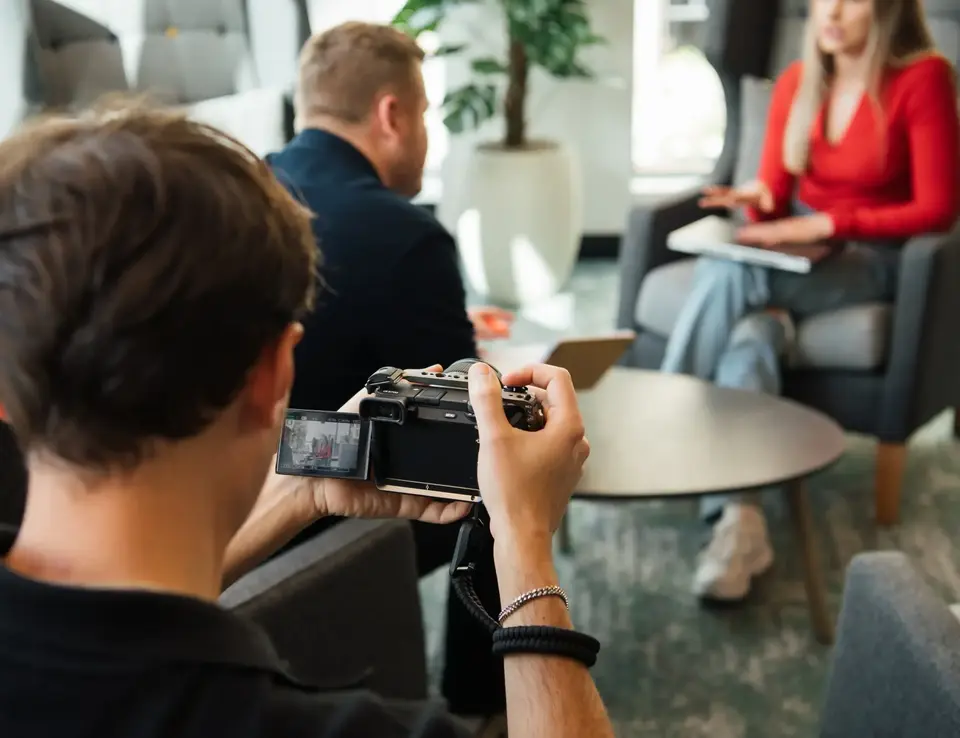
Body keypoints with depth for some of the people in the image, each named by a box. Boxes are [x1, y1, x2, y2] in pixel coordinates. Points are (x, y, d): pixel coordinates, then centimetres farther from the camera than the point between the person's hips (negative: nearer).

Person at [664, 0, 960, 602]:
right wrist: (757, 201, -20)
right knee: (751, 337, -31)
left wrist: (827, 224, -21)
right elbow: (776, 195, 5)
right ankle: (740, 518, -38)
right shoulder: (796, 81, 5)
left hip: (872, 259, -4)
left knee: (728, 274, -31)